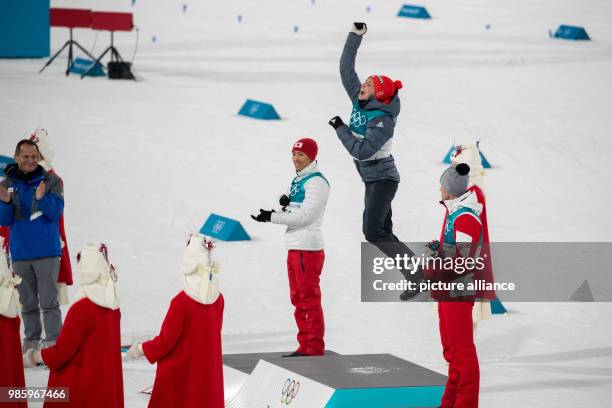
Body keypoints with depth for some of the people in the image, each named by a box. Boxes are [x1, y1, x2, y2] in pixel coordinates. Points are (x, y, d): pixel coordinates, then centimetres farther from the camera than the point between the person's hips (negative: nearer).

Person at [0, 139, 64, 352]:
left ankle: (53, 342, -6)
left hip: (47, 252, -3)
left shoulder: (50, 181, -1)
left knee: (49, 301, -7)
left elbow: (56, 212, -9)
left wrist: (41, 198, -27)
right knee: (27, 303, 9)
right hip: (20, 253, 3)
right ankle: (31, 342, 15)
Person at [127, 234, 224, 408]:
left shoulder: (181, 302, -23)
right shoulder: (217, 299, -5)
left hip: (180, 375, -5)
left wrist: (141, 349, 1)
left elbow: (166, 341, -15)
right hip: (208, 372, 5)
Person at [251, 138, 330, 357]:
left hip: (308, 248, -10)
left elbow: (305, 215, -18)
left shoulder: (316, 182, -11)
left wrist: (271, 217, -15)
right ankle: (305, 345, 18)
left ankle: (315, 347, -5)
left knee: (309, 298, -8)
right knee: (298, 299, 12)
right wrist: (285, 200, -3)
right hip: (294, 247, 10)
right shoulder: (298, 179, 18)